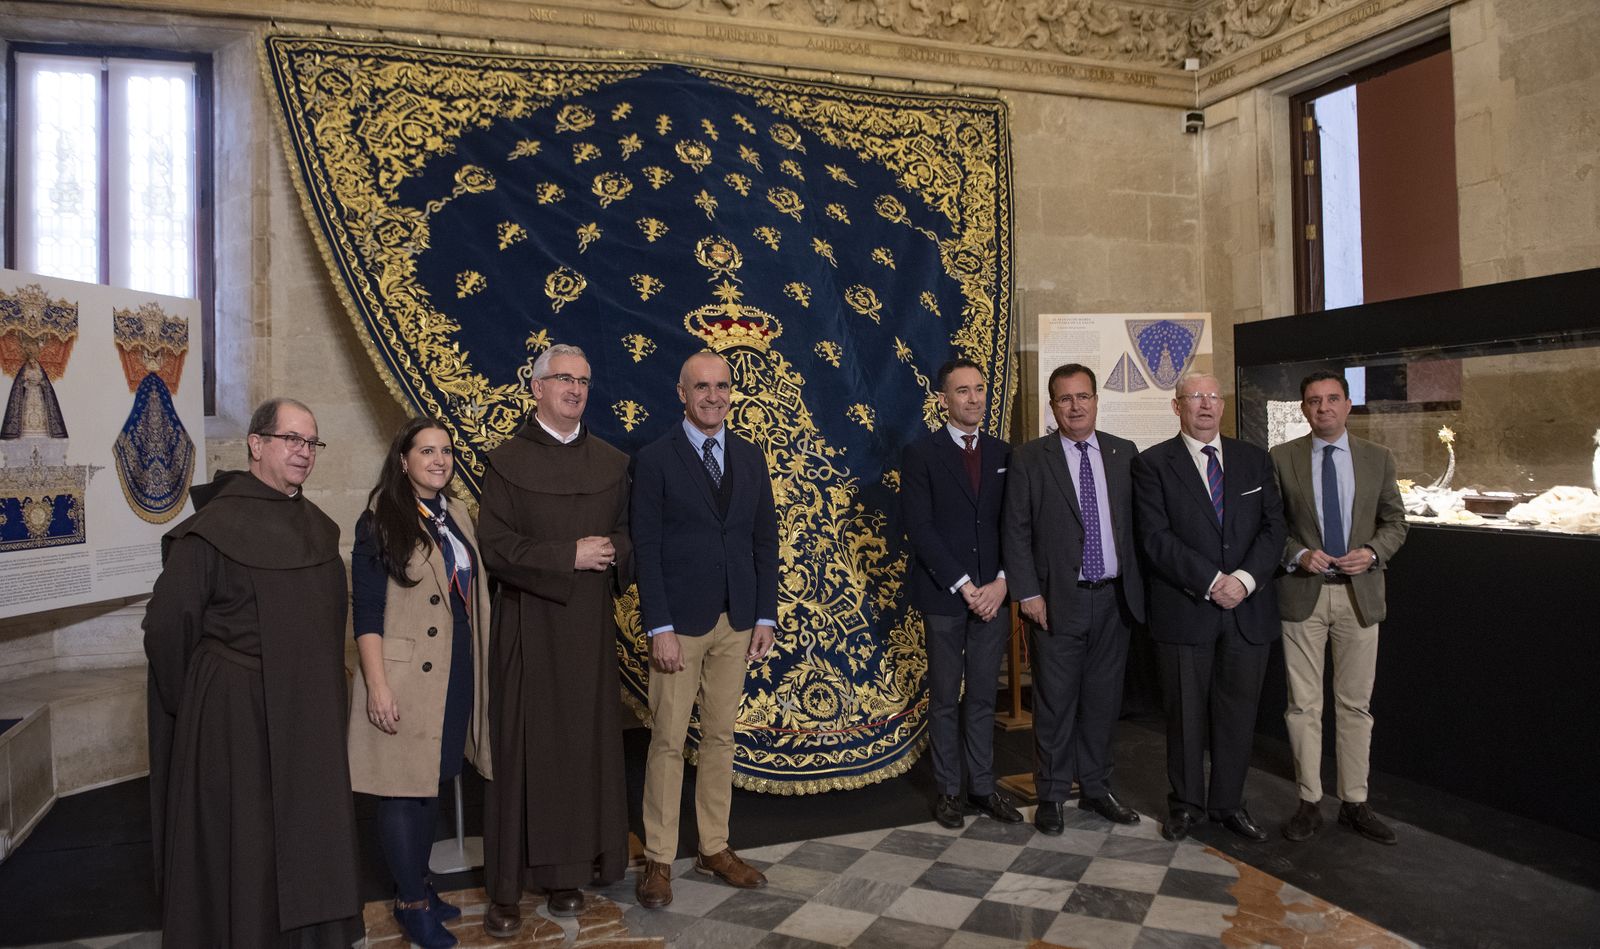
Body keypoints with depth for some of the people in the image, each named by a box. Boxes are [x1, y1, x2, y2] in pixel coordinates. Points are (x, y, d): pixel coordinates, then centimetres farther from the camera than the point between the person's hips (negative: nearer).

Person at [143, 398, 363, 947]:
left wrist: (323, 690, 12)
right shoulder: (214, 526, -12)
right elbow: (166, 627, -10)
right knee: (241, 847, 7)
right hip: (235, 716, -6)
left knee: (308, 837, 14)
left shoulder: (319, 529, 7)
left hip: (309, 716, 6)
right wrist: (194, 704, -2)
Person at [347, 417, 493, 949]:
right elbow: (366, 609, -12)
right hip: (407, 678, -6)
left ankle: (418, 885, 29)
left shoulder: (457, 516, 10)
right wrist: (377, 685, -17)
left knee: (433, 782, 15)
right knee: (405, 789, 2)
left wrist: (477, 670, 13)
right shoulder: (381, 519, -8)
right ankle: (411, 903, 15)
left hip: (455, 674, 6)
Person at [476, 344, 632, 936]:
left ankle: (569, 870, 20)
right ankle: (508, 885, 12)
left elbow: (626, 533, 12)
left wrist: (613, 552, -11)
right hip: (528, 626, -3)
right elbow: (495, 546, -9)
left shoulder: (611, 463, 9)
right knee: (523, 748, 1)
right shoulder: (507, 461, -2)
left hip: (590, 626, 3)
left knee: (586, 744, 6)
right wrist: (569, 556, -16)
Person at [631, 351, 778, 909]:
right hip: (680, 623, -4)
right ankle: (658, 860, 15)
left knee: (721, 738, 12)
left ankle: (714, 848, 24)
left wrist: (765, 616, 3)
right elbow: (646, 548, -8)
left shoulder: (750, 458, 8)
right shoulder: (655, 459, -5)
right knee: (668, 742, 3)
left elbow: (765, 541, 9)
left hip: (737, 623, 4)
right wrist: (660, 627, -13)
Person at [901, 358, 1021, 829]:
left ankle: (982, 786, 22)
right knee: (945, 698, 7)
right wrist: (964, 586, -14)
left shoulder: (1003, 454, 9)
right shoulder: (920, 454, -4)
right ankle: (947, 790, 19)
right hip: (944, 595, -3)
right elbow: (920, 529, -10)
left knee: (984, 696, 11)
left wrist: (1001, 582, -7)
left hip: (993, 595, 4)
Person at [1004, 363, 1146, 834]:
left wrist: (1138, 586, 3)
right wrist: (1028, 593, -10)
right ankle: (1051, 794, 19)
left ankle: (1096, 788, 29)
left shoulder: (1124, 453, 6)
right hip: (1059, 600, -3)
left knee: (1103, 699, 13)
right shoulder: (1030, 458, -3)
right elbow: (1016, 531, -4)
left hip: (1114, 598, 3)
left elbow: (1136, 522, 9)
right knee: (1055, 702, 5)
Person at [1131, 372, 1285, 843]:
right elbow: (1156, 538, -10)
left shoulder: (1255, 459, 10)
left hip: (1249, 610, 3)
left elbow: (1273, 527, 4)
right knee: (1185, 713, 8)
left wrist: (1245, 579, -12)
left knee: (1238, 711, 11)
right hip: (1184, 611, -3)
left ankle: (1228, 803, 27)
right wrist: (1211, 582, -17)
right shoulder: (1152, 463, -2)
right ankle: (1186, 803, 24)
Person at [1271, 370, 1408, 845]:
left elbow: (1395, 521, 8)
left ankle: (1355, 803, 21)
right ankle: (1309, 802, 16)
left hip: (1359, 593, 2)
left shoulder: (1378, 458, 6)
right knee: (1303, 705, 4)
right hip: (1302, 593, -1)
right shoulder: (1281, 459, 0)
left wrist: (1373, 552, -10)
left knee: (1355, 704, 9)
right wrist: (1297, 555, -15)